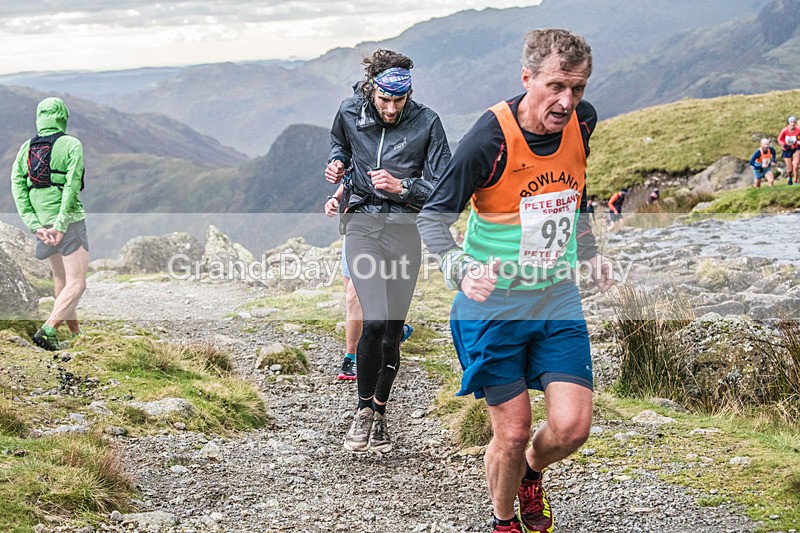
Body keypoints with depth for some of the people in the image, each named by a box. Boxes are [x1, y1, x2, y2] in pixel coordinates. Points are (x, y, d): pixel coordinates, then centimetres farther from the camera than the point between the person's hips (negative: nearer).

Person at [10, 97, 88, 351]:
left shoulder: (26, 148, 5)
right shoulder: (71, 145, -8)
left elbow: (17, 187, -3)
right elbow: (72, 186, -18)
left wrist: (35, 226, -7)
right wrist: (60, 225, -19)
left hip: (42, 222, 6)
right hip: (69, 219, -6)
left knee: (61, 278, 22)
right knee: (77, 283, -6)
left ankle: (74, 326, 35)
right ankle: (47, 330, -22)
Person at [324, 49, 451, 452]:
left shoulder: (426, 123, -6)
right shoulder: (350, 113, 1)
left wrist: (402, 186, -20)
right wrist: (337, 164, 3)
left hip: (405, 228, 0)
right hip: (363, 223, 0)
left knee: (393, 332, 4)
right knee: (375, 320, -19)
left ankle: (380, 414, 24)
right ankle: (363, 409, -1)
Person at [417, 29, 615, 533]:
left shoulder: (582, 121, -5)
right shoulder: (489, 140, -23)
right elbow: (433, 217, -14)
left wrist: (590, 251, 19)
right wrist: (461, 269, -31)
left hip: (558, 298, 4)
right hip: (494, 304, -4)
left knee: (572, 427, -4)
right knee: (513, 432, -1)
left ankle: (532, 473, 31)